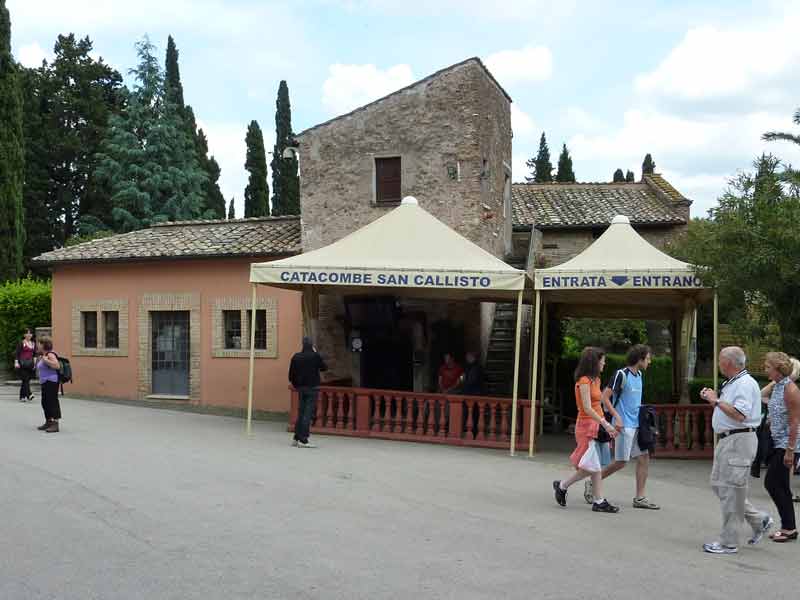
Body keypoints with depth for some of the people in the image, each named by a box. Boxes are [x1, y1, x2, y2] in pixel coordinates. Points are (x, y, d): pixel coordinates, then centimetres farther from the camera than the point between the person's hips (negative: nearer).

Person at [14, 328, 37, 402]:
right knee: (25, 379, -15)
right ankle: (28, 395, -24)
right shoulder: (21, 343, -2)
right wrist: (16, 362, -13)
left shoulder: (33, 343, 14)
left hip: (30, 363, 6)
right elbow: (17, 353, -5)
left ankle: (22, 397, 11)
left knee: (26, 380, 6)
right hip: (22, 363, -6)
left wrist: (34, 362, 8)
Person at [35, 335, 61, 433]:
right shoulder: (43, 355, 17)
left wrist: (45, 360, -24)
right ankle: (48, 422, 23)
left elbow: (57, 366, -26)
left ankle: (55, 424, -12)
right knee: (45, 402, 14)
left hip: (51, 381, -11)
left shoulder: (50, 354, -13)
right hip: (45, 382, 11)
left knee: (52, 401, -11)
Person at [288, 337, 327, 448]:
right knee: (308, 413, -4)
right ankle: (303, 440, -9)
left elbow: (291, 373, 4)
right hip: (312, 387, -5)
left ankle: (296, 438, 19)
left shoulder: (296, 357, 2)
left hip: (301, 387, 5)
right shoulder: (315, 356, -9)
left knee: (301, 412, 15)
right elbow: (324, 368, 5)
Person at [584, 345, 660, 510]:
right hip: (624, 425, -8)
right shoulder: (622, 374, -13)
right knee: (621, 462, -4)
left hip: (637, 424, 8)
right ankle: (592, 483, 13)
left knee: (644, 458, 3)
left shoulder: (639, 375, 13)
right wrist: (617, 417, -18)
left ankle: (640, 498, 9)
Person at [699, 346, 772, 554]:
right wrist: (712, 399, 10)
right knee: (719, 484, 15)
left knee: (730, 490, -6)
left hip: (739, 441, -11)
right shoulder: (731, 383, 17)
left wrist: (716, 400, -18)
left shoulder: (745, 384, -15)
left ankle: (728, 543, 1)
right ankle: (759, 520, 23)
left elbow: (739, 414, -26)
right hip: (726, 440, 11)